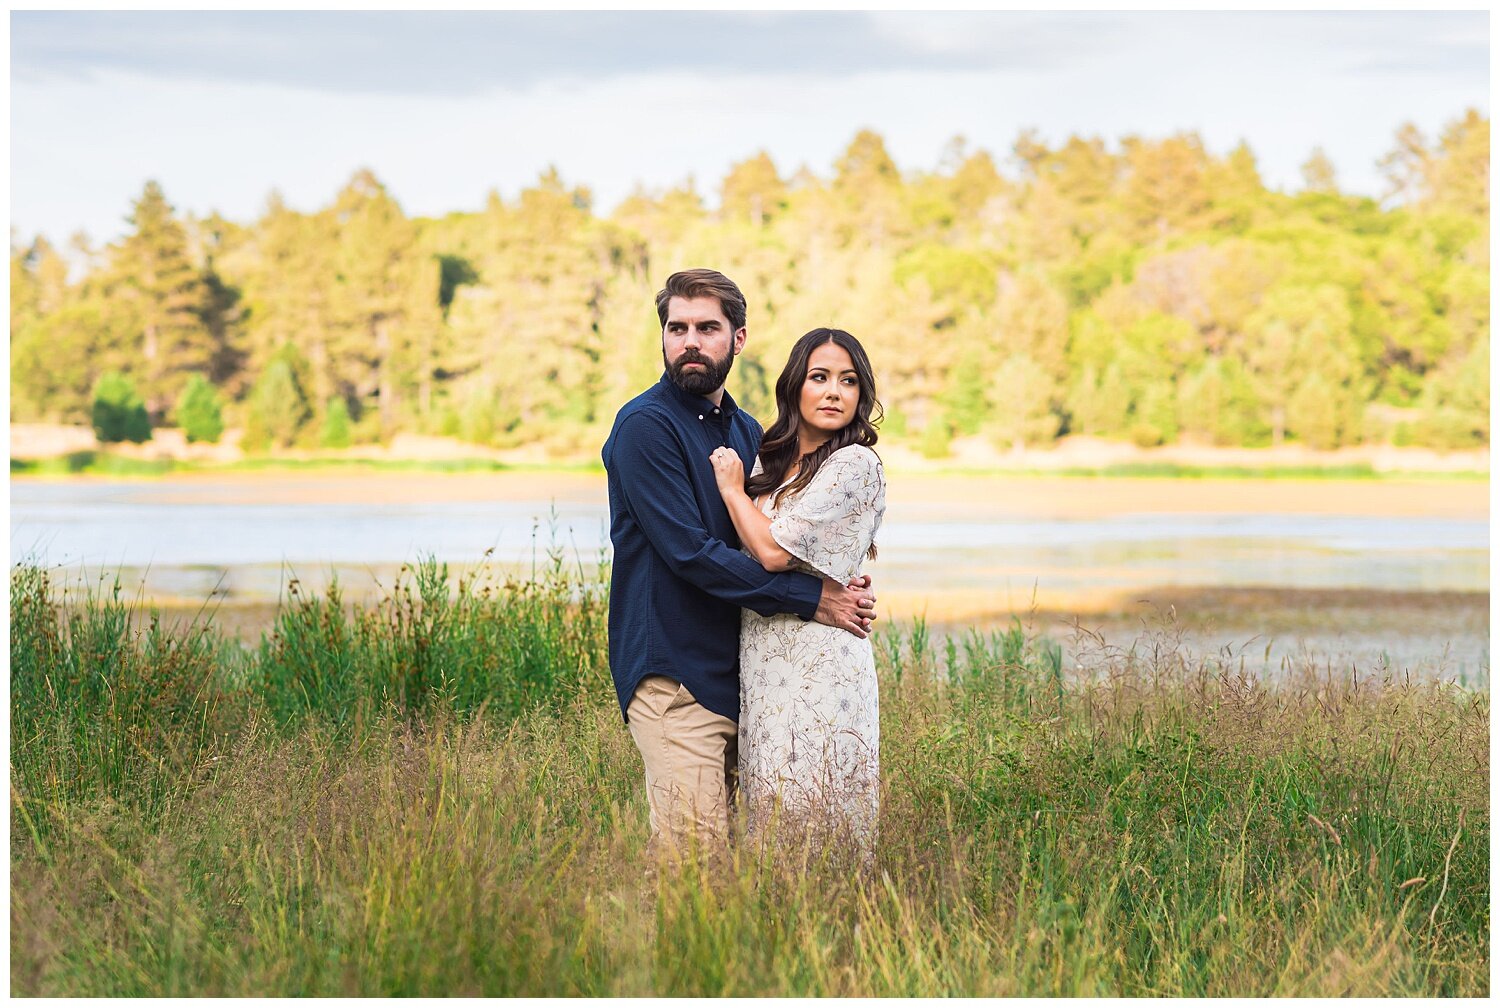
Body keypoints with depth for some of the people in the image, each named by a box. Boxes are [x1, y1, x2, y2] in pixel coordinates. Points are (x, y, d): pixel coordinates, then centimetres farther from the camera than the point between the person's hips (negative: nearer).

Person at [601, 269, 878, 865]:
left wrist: (838, 581, 1)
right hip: (674, 675, -8)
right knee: (694, 857, -12)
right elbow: (692, 553, -17)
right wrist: (811, 599, -15)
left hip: (738, 674, 8)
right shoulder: (646, 425, -9)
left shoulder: (747, 431, 16)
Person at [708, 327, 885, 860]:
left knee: (808, 816, -6)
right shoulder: (771, 461, 14)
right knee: (774, 813, 9)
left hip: (817, 663, -8)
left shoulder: (855, 465, -9)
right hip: (765, 661, 8)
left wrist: (732, 488, -2)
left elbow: (774, 550, -13)